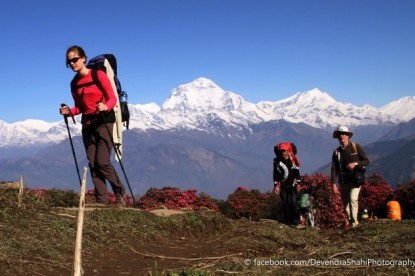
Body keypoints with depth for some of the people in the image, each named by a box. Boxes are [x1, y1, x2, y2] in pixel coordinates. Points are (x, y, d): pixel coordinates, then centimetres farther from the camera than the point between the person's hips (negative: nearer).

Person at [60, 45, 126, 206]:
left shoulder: (99, 75, -6)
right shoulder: (74, 83, 11)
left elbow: (113, 98, -9)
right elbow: (79, 108, 16)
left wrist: (106, 107, -30)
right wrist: (69, 111, -5)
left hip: (104, 121, -6)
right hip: (87, 124, 6)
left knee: (102, 162, -13)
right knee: (93, 164, 1)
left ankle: (120, 193, 7)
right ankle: (102, 201, 6)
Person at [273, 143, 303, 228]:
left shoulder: (292, 160, -3)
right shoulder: (277, 161, -2)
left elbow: (297, 172, 4)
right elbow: (275, 174, 2)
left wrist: (297, 182, 2)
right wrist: (276, 185, -1)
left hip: (292, 185, -1)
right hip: (283, 186, 1)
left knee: (294, 203, -9)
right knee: (285, 203, 6)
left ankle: (296, 222, -7)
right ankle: (288, 221, 17)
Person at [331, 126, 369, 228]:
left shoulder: (356, 147, 0)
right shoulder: (336, 152, 8)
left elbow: (366, 161, 2)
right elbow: (334, 169, 5)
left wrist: (355, 163, -16)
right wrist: (333, 183, -3)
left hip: (355, 179, -4)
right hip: (343, 181, 4)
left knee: (353, 199, -18)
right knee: (345, 202, 7)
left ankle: (354, 221, -10)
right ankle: (349, 220, 22)